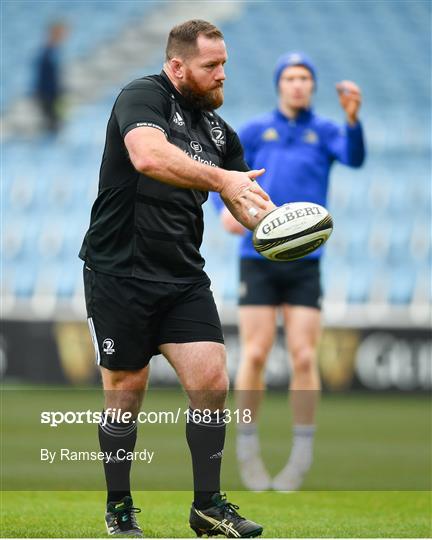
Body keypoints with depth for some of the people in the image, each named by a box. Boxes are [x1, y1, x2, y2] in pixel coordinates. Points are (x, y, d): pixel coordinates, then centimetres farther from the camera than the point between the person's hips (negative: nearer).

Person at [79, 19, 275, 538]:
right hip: (119, 272, -6)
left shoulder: (218, 130, 11)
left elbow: (249, 205, 12)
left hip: (183, 279, 6)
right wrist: (221, 178, -38)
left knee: (212, 383, -5)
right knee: (126, 392, 3)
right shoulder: (144, 97, -11)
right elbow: (147, 155, -32)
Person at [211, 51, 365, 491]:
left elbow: (354, 157, -13)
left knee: (304, 357, -5)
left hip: (304, 261, 0)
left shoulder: (324, 132, 7)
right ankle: (247, 447, 9)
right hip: (257, 259, 0)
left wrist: (352, 118, -33)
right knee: (255, 355, -4)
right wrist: (226, 209, -12)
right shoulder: (255, 132, 8)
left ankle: (302, 455, 4)